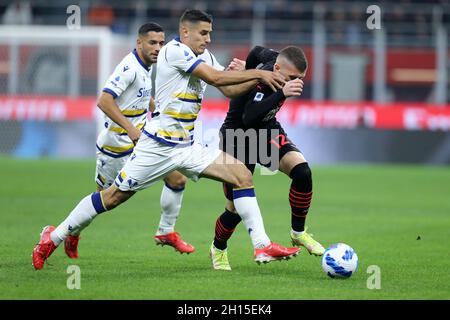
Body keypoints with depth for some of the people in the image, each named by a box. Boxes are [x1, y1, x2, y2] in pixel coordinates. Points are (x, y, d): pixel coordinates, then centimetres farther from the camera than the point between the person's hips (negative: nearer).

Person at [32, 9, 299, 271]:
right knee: (113, 197, -2)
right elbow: (216, 77, -20)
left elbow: (231, 89, 9)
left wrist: (262, 77, -7)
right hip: (157, 147, -8)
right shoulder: (175, 51, -14)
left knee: (242, 175, -6)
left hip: (187, 148, 8)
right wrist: (258, 73, -13)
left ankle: (262, 246, -7)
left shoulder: (204, 57, 12)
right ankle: (54, 237, 13)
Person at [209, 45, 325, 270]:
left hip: (267, 131, 6)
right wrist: (282, 94, -53)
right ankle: (218, 249, 29)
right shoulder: (257, 82, -34)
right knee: (237, 208, -3)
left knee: (301, 170, -21)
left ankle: (298, 233, -3)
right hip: (237, 140, -6)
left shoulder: (275, 59, -13)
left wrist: (247, 68, 21)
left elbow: (260, 51, 7)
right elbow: (249, 118, -48)